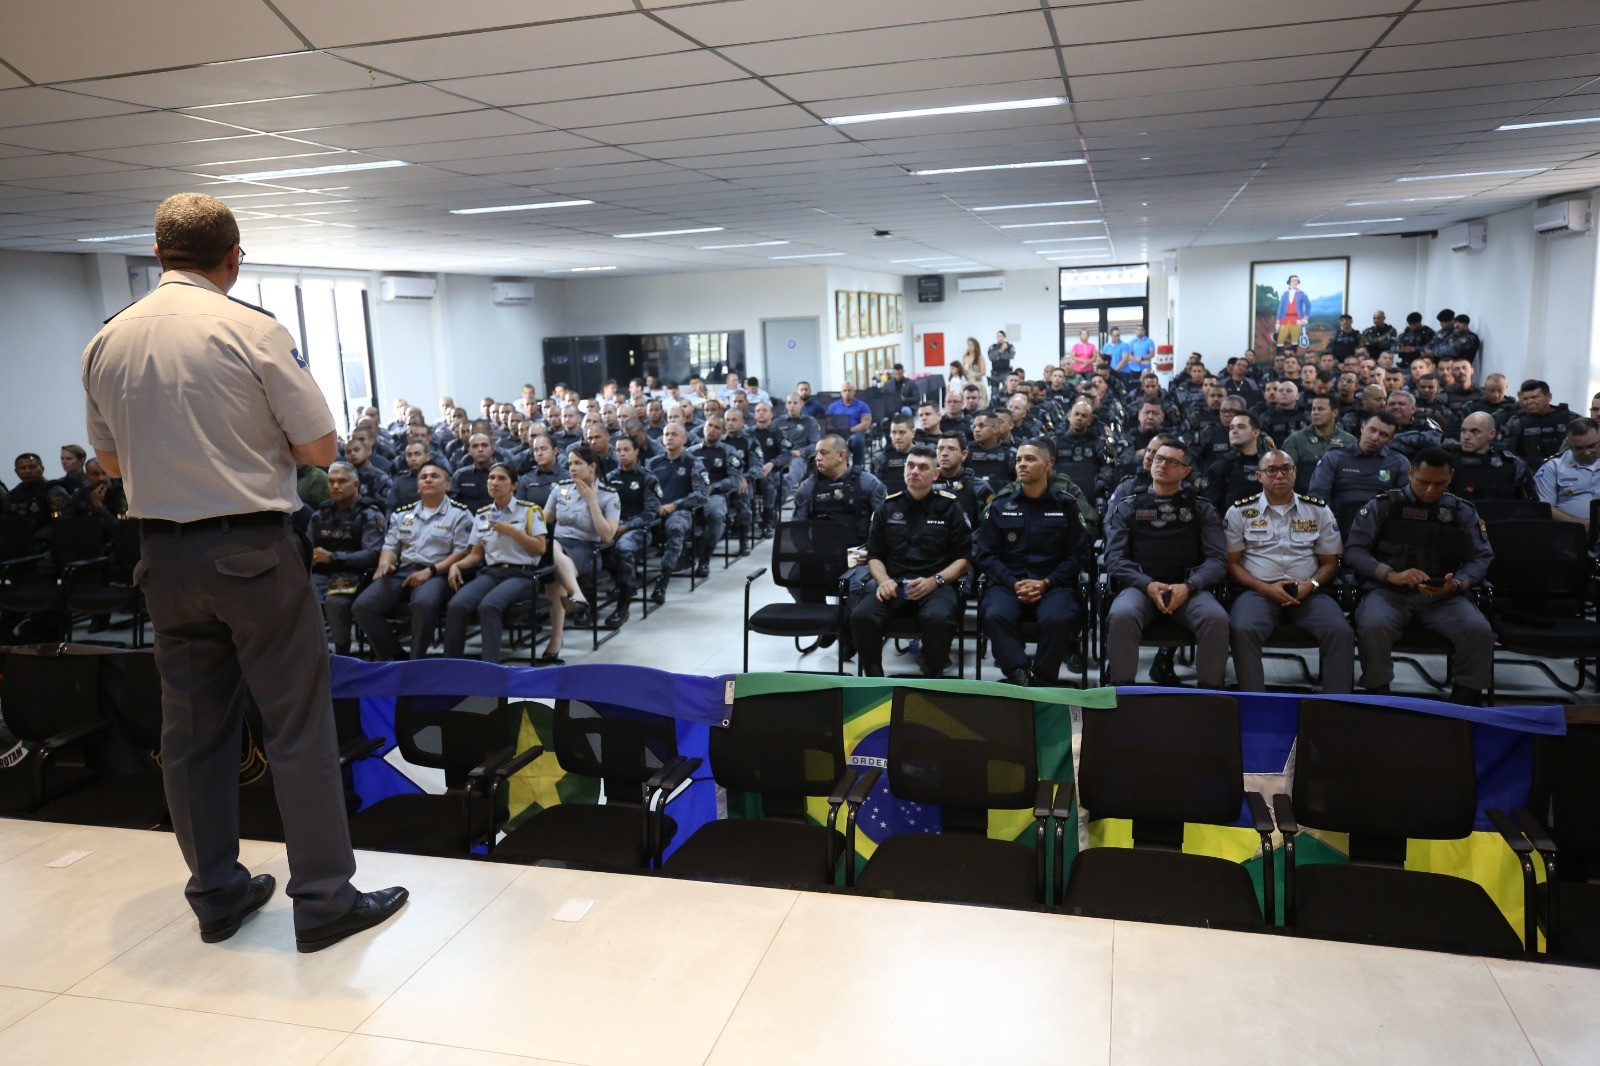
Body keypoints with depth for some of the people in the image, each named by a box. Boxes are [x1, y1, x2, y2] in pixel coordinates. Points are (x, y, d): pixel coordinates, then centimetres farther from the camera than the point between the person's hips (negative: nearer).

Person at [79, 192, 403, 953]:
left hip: (162, 554, 6)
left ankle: (216, 892, 25)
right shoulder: (252, 331, -11)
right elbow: (321, 446, -8)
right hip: (254, 549, -5)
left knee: (193, 727, 13)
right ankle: (323, 898, 8)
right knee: (297, 724, 2)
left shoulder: (106, 342, 5)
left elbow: (110, 460, 15)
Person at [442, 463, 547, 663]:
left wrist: (511, 531, -10)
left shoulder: (529, 510, 6)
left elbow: (540, 548, -1)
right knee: (456, 605, -26)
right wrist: (456, 565, -2)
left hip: (522, 575, -4)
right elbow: (476, 554, 18)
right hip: (490, 573, 4)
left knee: (488, 605, -35)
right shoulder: (481, 515, 18)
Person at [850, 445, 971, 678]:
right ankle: (874, 679, -9)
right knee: (861, 615, -29)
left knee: (938, 618, -37)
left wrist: (934, 580, -11)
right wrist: (883, 580, -7)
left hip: (936, 585, -2)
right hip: (894, 582, 2)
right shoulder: (888, 507, 15)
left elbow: (964, 558, 6)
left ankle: (932, 678, -11)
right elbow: (874, 555, 16)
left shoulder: (949, 507, 9)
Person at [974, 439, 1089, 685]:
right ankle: (1020, 676, -31)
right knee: (995, 616, -34)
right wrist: (1013, 584, -9)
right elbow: (984, 554, 7)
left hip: (1053, 585, -1)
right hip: (1008, 583, 1)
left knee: (1056, 619, -34)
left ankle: (1043, 680, -17)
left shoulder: (1066, 505, 11)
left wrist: (1046, 583, -8)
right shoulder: (1000, 505, 13)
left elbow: (1078, 555, 8)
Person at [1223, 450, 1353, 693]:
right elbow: (1231, 562, 6)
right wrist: (1265, 588, -10)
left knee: (1341, 632, -27)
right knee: (1243, 630, -34)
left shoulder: (1319, 510, 14)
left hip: (1307, 593, 2)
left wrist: (1311, 584, -7)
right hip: (1258, 591, -2)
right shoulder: (1239, 511, 9)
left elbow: (1330, 562, 16)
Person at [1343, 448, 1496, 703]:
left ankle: (1464, 705, -10)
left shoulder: (1463, 511, 13)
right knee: (1373, 626, -35)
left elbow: (1480, 557, 7)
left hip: (1443, 596, 2)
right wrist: (1391, 575, -17)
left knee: (1479, 631, -27)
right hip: (1388, 591, -2)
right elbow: (1354, 549, -1)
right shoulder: (1383, 505, 5)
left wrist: (1456, 584, -15)